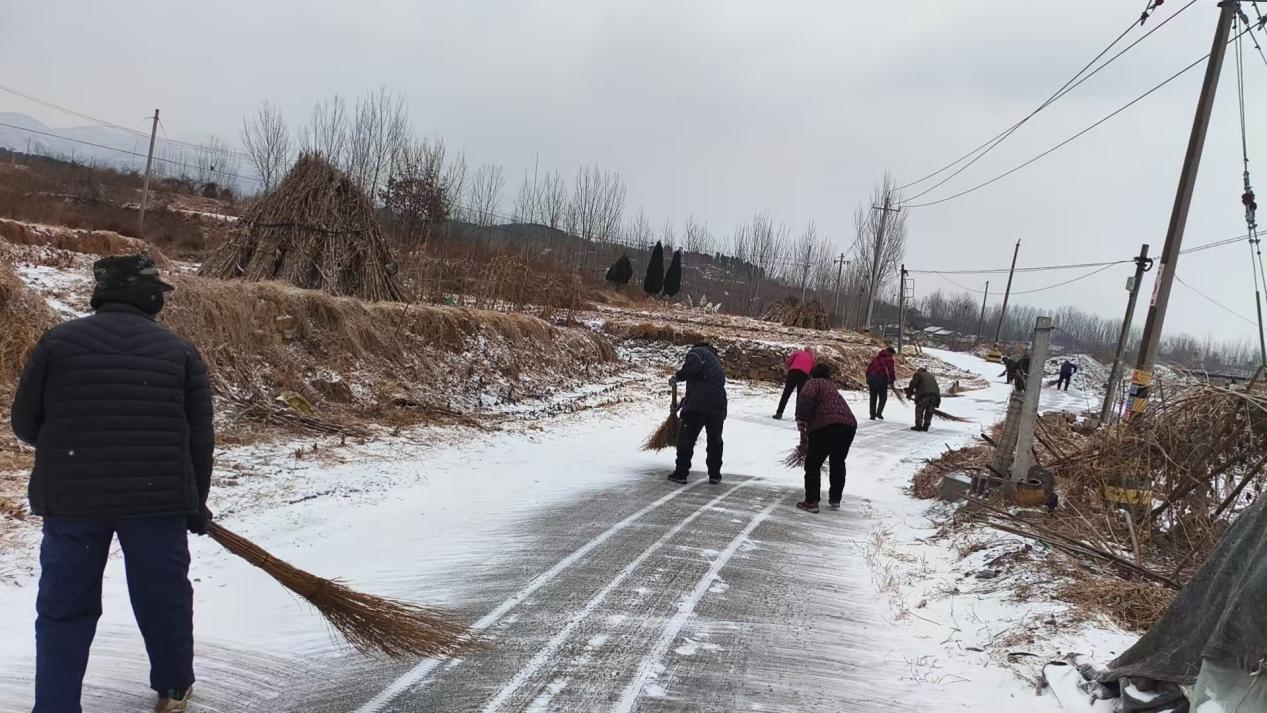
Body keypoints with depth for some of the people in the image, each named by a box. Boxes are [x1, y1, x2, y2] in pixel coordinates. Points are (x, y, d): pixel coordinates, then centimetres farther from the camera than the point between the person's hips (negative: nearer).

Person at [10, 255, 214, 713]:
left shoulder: (58, 341, 2)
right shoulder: (179, 350, 4)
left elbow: (24, 422, 5)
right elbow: (200, 438, 3)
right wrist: (195, 503, 14)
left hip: (70, 498, 0)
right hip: (158, 499, 0)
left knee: (65, 607, 12)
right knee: (164, 597, 16)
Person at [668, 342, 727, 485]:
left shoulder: (696, 351, 7)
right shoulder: (715, 360, 31)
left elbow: (694, 364, -18)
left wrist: (678, 376, -6)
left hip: (697, 404, -6)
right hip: (718, 404, 6)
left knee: (685, 438, 3)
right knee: (715, 440, 17)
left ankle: (681, 473, 4)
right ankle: (715, 474, 20)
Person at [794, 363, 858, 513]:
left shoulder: (814, 383, 10)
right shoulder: (831, 385, 31)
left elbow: (806, 397, -14)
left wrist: (801, 420, -8)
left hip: (825, 426, -7)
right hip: (849, 424, 7)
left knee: (813, 464, 7)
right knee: (838, 463, 24)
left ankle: (811, 501, 7)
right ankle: (835, 500, 30)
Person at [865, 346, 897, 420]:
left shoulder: (877, 357, 19)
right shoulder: (889, 359, 1)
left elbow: (869, 368, 19)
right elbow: (891, 371, -5)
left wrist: (868, 380, 22)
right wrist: (892, 381, 5)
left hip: (872, 379, 5)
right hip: (882, 379, -5)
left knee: (873, 398, 13)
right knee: (883, 397, 9)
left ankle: (872, 415, 12)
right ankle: (879, 413, -4)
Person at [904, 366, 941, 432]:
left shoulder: (918, 374, 17)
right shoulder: (931, 376, 34)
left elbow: (912, 384, 5)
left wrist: (909, 394, 16)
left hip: (924, 395, -5)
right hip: (935, 394, 5)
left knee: (919, 410, 5)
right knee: (929, 411, 15)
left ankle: (918, 426, -1)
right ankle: (926, 426, 13)